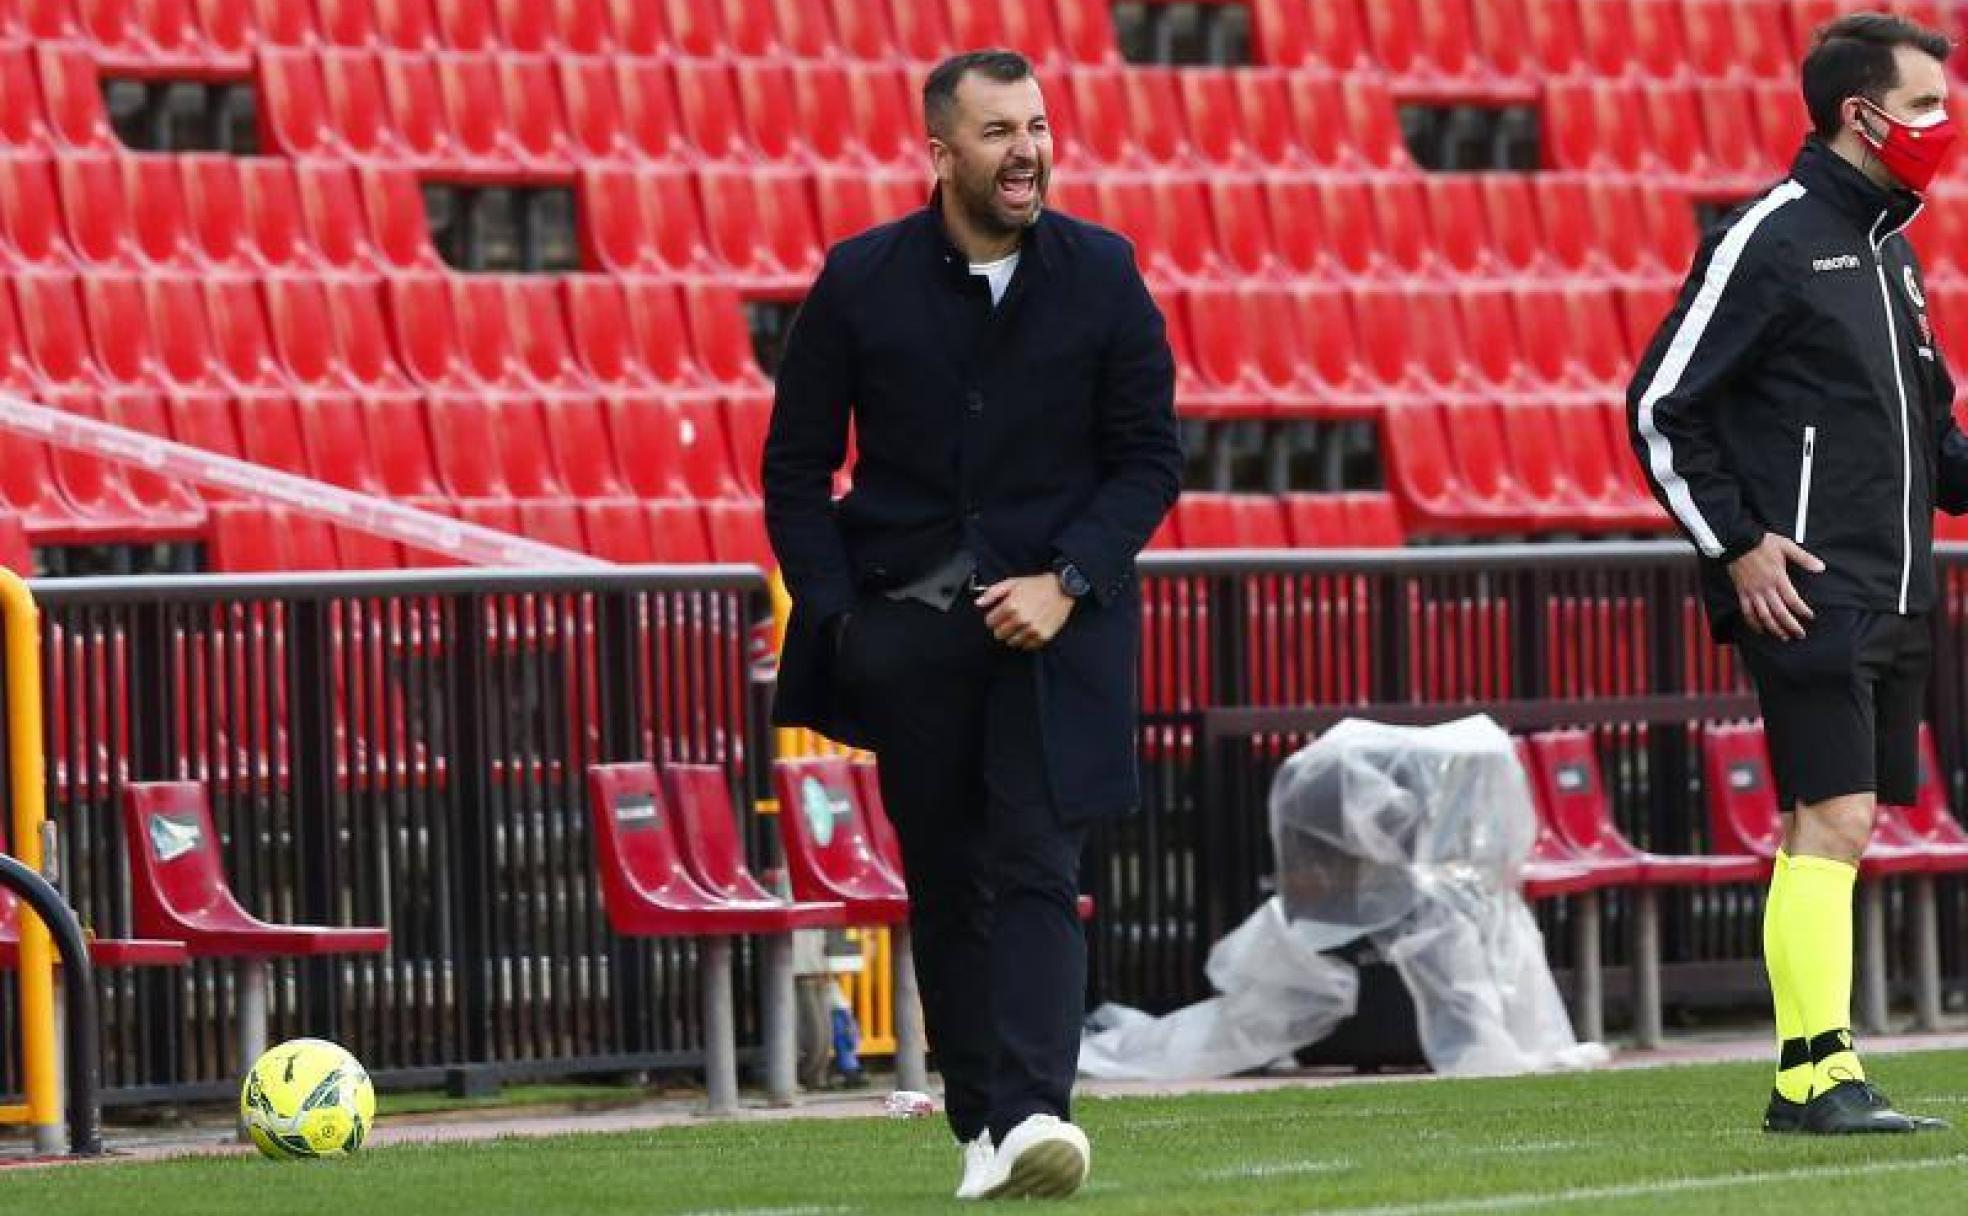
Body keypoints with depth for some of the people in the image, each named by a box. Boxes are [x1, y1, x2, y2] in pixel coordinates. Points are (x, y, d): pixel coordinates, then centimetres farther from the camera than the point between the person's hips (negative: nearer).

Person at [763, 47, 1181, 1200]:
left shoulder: (1100, 273, 0)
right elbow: (798, 465, 6)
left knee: (1035, 869, -12)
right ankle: (982, 1126, 10)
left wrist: (1067, 581, -11)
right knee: (945, 883, 5)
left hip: (1054, 622, -1)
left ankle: (1032, 1113, -22)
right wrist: (835, 616, -4)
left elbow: (1151, 457, 2)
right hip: (907, 624, 1)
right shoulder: (861, 281, 0)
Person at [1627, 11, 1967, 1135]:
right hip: (1808, 592, -8)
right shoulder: (1770, 239, -8)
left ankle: (1802, 1080, 10)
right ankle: (1822, 1076, -14)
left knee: (1834, 831, 8)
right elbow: (1661, 407, -9)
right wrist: (1735, 546, -13)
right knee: (1834, 822, -13)